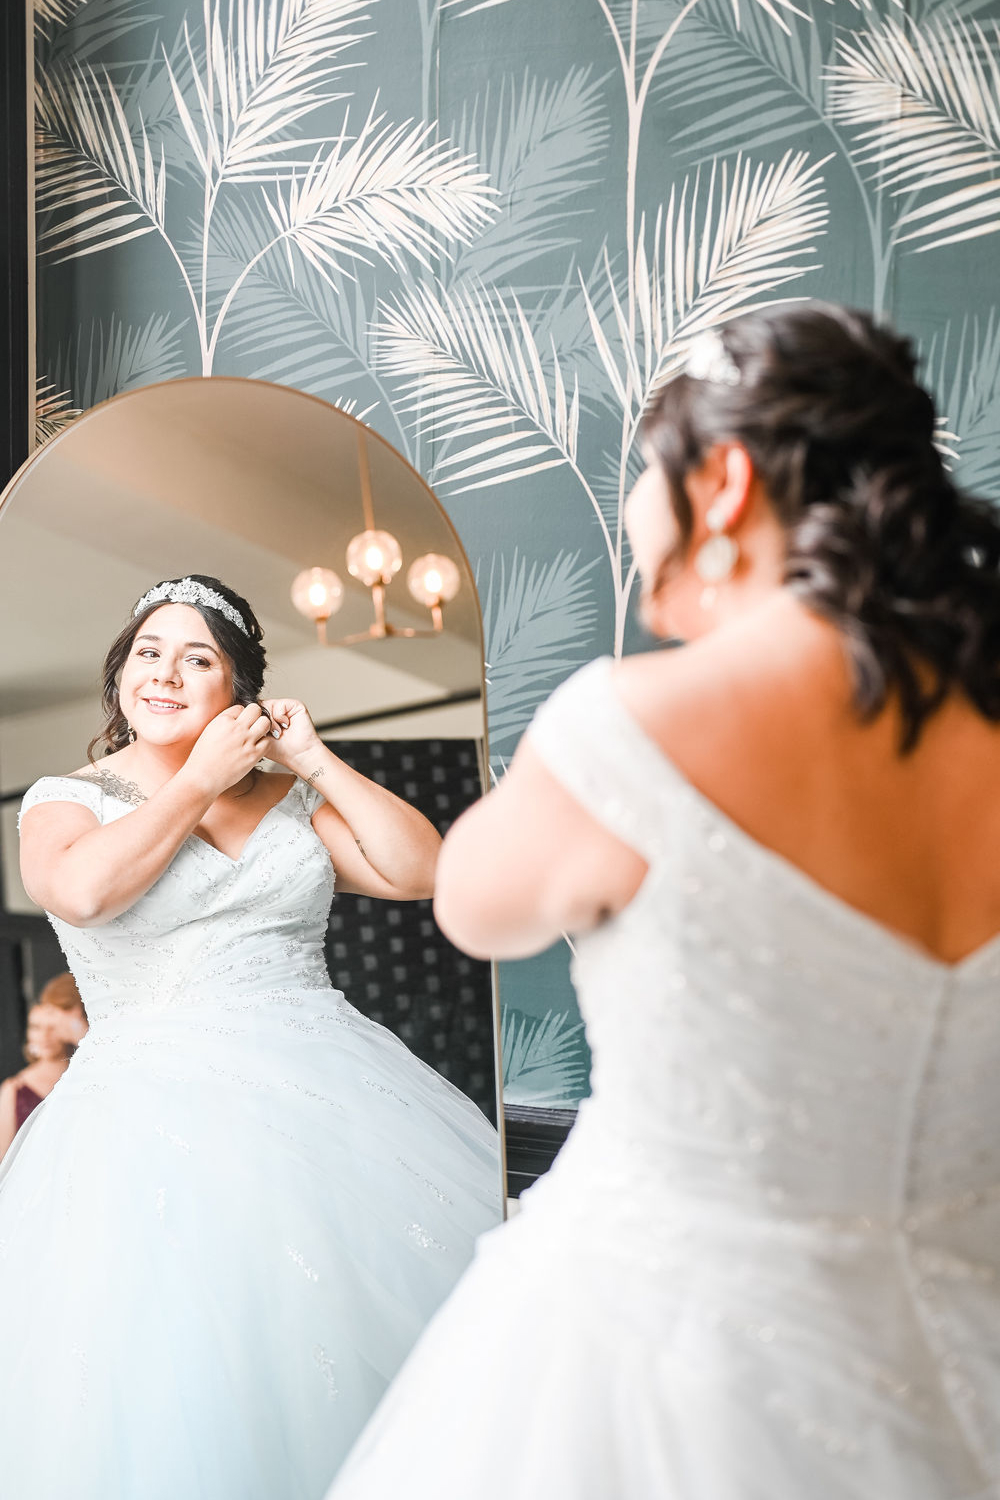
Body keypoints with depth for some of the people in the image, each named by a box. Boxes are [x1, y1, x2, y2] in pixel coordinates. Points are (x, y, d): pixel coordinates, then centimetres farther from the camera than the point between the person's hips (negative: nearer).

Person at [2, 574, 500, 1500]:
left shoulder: (289, 799, 14)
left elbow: (420, 870, 5)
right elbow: (82, 887, -17)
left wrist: (315, 762, 3)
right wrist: (203, 777, -7)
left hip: (326, 1097, 3)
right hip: (158, 1105, -3)